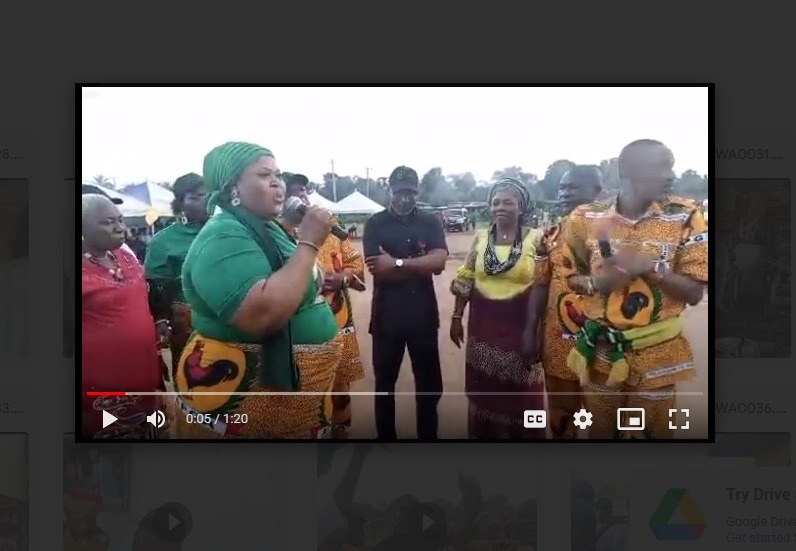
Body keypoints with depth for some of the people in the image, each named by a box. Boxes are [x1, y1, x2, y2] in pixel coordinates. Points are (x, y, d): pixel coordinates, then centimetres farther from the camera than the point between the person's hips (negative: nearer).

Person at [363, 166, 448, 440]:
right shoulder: (375, 224, -1)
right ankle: (386, 436, 26)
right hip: (386, 315, -1)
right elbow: (377, 269, -14)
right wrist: (421, 264, -12)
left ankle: (428, 435, 27)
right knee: (384, 383, 11)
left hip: (423, 314, 2)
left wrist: (398, 263, -18)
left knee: (430, 383, 11)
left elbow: (439, 261, -12)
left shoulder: (431, 222, 4)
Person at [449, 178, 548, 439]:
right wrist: (456, 316, 7)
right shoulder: (480, 237, 5)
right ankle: (484, 434, 30)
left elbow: (541, 288, -8)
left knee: (520, 397, 5)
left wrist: (531, 331, -12)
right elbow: (465, 280, 10)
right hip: (483, 327, 3)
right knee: (483, 394, 12)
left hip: (518, 327, -3)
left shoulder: (536, 239, -6)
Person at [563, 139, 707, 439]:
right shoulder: (586, 218, -4)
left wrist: (652, 267, -22)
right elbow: (568, 277, 7)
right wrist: (595, 282, -15)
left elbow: (695, 293, -6)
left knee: (653, 432, 11)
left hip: (656, 355, -1)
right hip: (599, 352, 1)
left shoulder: (685, 217, -7)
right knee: (600, 432, 15)